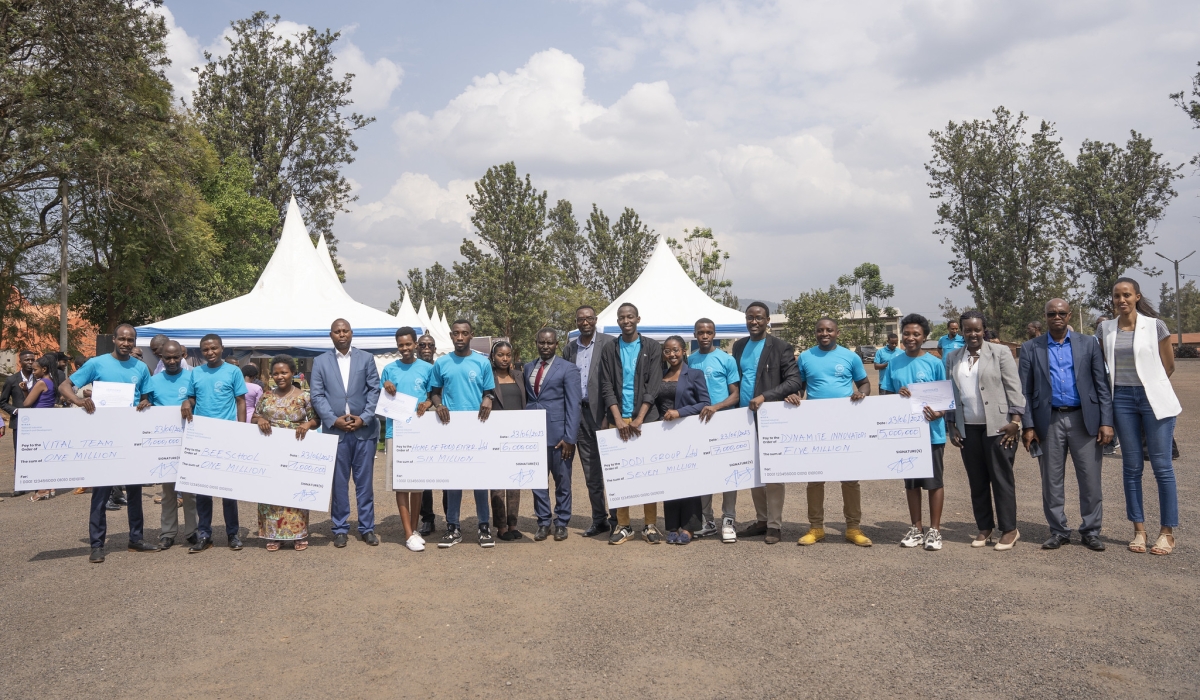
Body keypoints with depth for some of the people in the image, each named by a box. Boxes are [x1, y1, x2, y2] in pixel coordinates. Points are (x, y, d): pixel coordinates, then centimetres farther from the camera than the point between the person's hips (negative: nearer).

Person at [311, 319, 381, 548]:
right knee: (338, 482, 5)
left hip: (364, 428, 0)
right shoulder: (320, 362, 8)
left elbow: (374, 390, 2)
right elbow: (317, 396, 1)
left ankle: (367, 528, 13)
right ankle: (340, 529, 15)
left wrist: (364, 418, -9)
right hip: (335, 430, 0)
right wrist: (334, 420, -11)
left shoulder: (366, 358, 8)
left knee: (365, 481, 5)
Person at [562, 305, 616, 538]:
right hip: (579, 414, 5)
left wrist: (610, 414, -15)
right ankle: (599, 519, 17)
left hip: (602, 413, -5)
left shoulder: (609, 343, -3)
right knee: (590, 472, 10)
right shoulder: (569, 349, 12)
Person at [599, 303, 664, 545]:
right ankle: (622, 525, 7)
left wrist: (639, 418, -11)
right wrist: (618, 419, -8)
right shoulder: (610, 350, 9)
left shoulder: (652, 347, 6)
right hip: (618, 419, 1)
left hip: (646, 418, -1)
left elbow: (653, 386, -2)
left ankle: (650, 525, 6)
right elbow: (606, 387, 3)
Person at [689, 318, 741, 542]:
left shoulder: (726, 359, -3)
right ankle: (707, 520, 16)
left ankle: (728, 520, 6)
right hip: (698, 422, 4)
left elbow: (736, 394, -5)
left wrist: (716, 407, -21)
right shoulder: (690, 361, 7)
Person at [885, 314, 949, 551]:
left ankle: (935, 530, 15)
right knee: (911, 482, 11)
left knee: (934, 482, 4)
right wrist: (898, 395, -13)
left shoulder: (935, 363, -4)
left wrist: (939, 413, -21)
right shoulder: (894, 364, 4)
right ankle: (916, 529, 22)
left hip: (932, 432, -3)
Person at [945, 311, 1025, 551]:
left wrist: (1015, 420, -11)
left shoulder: (1000, 353, 0)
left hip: (998, 426, -4)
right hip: (967, 428, 4)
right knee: (977, 481, 8)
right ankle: (984, 528, 19)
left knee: (1001, 478, 1)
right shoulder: (952, 358, 11)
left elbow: (1014, 387, -4)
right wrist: (952, 426, 9)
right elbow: (950, 393, 13)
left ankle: (1009, 530, 11)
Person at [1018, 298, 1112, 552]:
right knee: (1052, 481, 6)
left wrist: (1106, 422, -5)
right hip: (1049, 421, 0)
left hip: (1084, 419, 0)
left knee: (1090, 480, 3)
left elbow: (1102, 385, 3)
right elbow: (1024, 391, 3)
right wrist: (1027, 426, -3)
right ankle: (1058, 532, 18)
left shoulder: (1089, 344, 7)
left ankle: (1091, 531, 16)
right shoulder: (1031, 348, 6)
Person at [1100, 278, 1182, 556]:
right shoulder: (1106, 329, 6)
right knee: (1132, 467, 6)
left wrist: (1150, 386, 12)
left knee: (1162, 466, -2)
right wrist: (1119, 385, 12)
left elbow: (1169, 366, 5)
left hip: (1155, 399, -3)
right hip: (1123, 400, 3)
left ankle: (1167, 532, 8)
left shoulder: (1155, 325, -3)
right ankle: (1139, 530, 14)